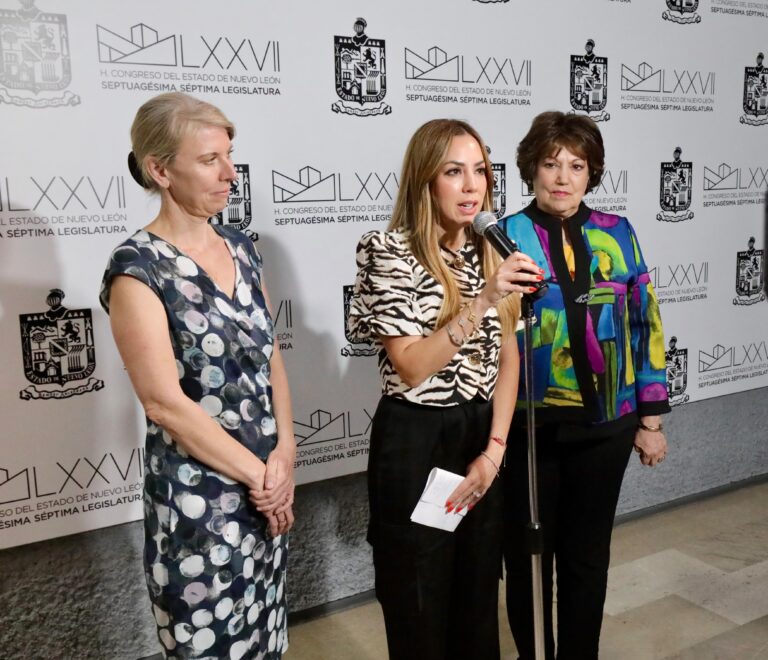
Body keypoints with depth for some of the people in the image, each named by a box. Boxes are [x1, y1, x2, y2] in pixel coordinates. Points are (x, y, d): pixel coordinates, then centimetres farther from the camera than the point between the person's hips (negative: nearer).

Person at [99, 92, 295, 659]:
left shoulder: (242, 249, 6)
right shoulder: (138, 267, -15)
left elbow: (272, 360, 8)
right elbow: (165, 402, -18)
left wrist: (284, 457, -4)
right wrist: (259, 475, -12)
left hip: (268, 486, 6)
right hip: (197, 498, -6)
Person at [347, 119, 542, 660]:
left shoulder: (492, 250, 5)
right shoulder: (390, 251, -14)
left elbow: (507, 356, 5)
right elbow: (411, 367, -20)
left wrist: (494, 449, -3)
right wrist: (484, 300, -29)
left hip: (483, 436, 6)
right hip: (416, 442, -5)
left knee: (479, 590, 19)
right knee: (421, 602, 10)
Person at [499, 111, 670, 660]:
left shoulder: (616, 234, 2)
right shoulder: (505, 238, -5)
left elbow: (646, 325, 5)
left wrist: (651, 418, 4)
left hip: (604, 423, 2)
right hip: (529, 424, -2)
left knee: (588, 554, 16)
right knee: (528, 554, 13)